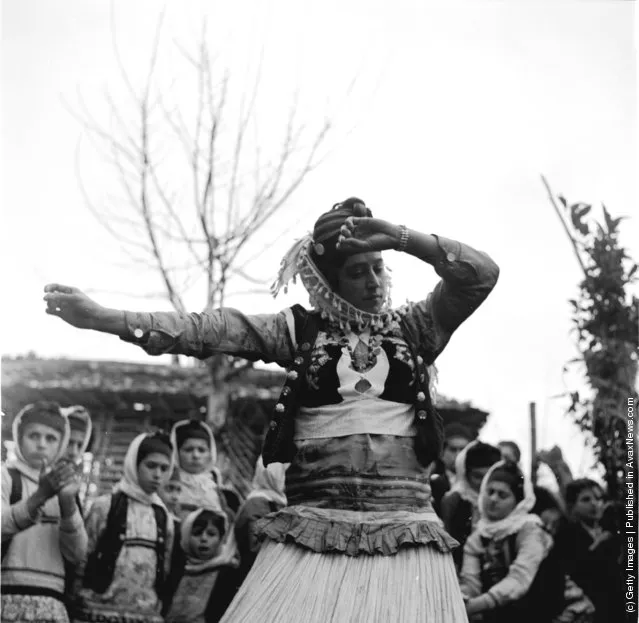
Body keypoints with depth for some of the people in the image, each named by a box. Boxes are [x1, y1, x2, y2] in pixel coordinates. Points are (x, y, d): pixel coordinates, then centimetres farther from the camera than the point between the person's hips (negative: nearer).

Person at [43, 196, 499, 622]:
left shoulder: (413, 327, 13)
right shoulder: (300, 329, 10)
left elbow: (480, 275, 2)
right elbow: (213, 331, 1)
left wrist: (399, 236, -6)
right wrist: (104, 318, -9)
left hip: (404, 534, 0)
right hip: (313, 530, 0)